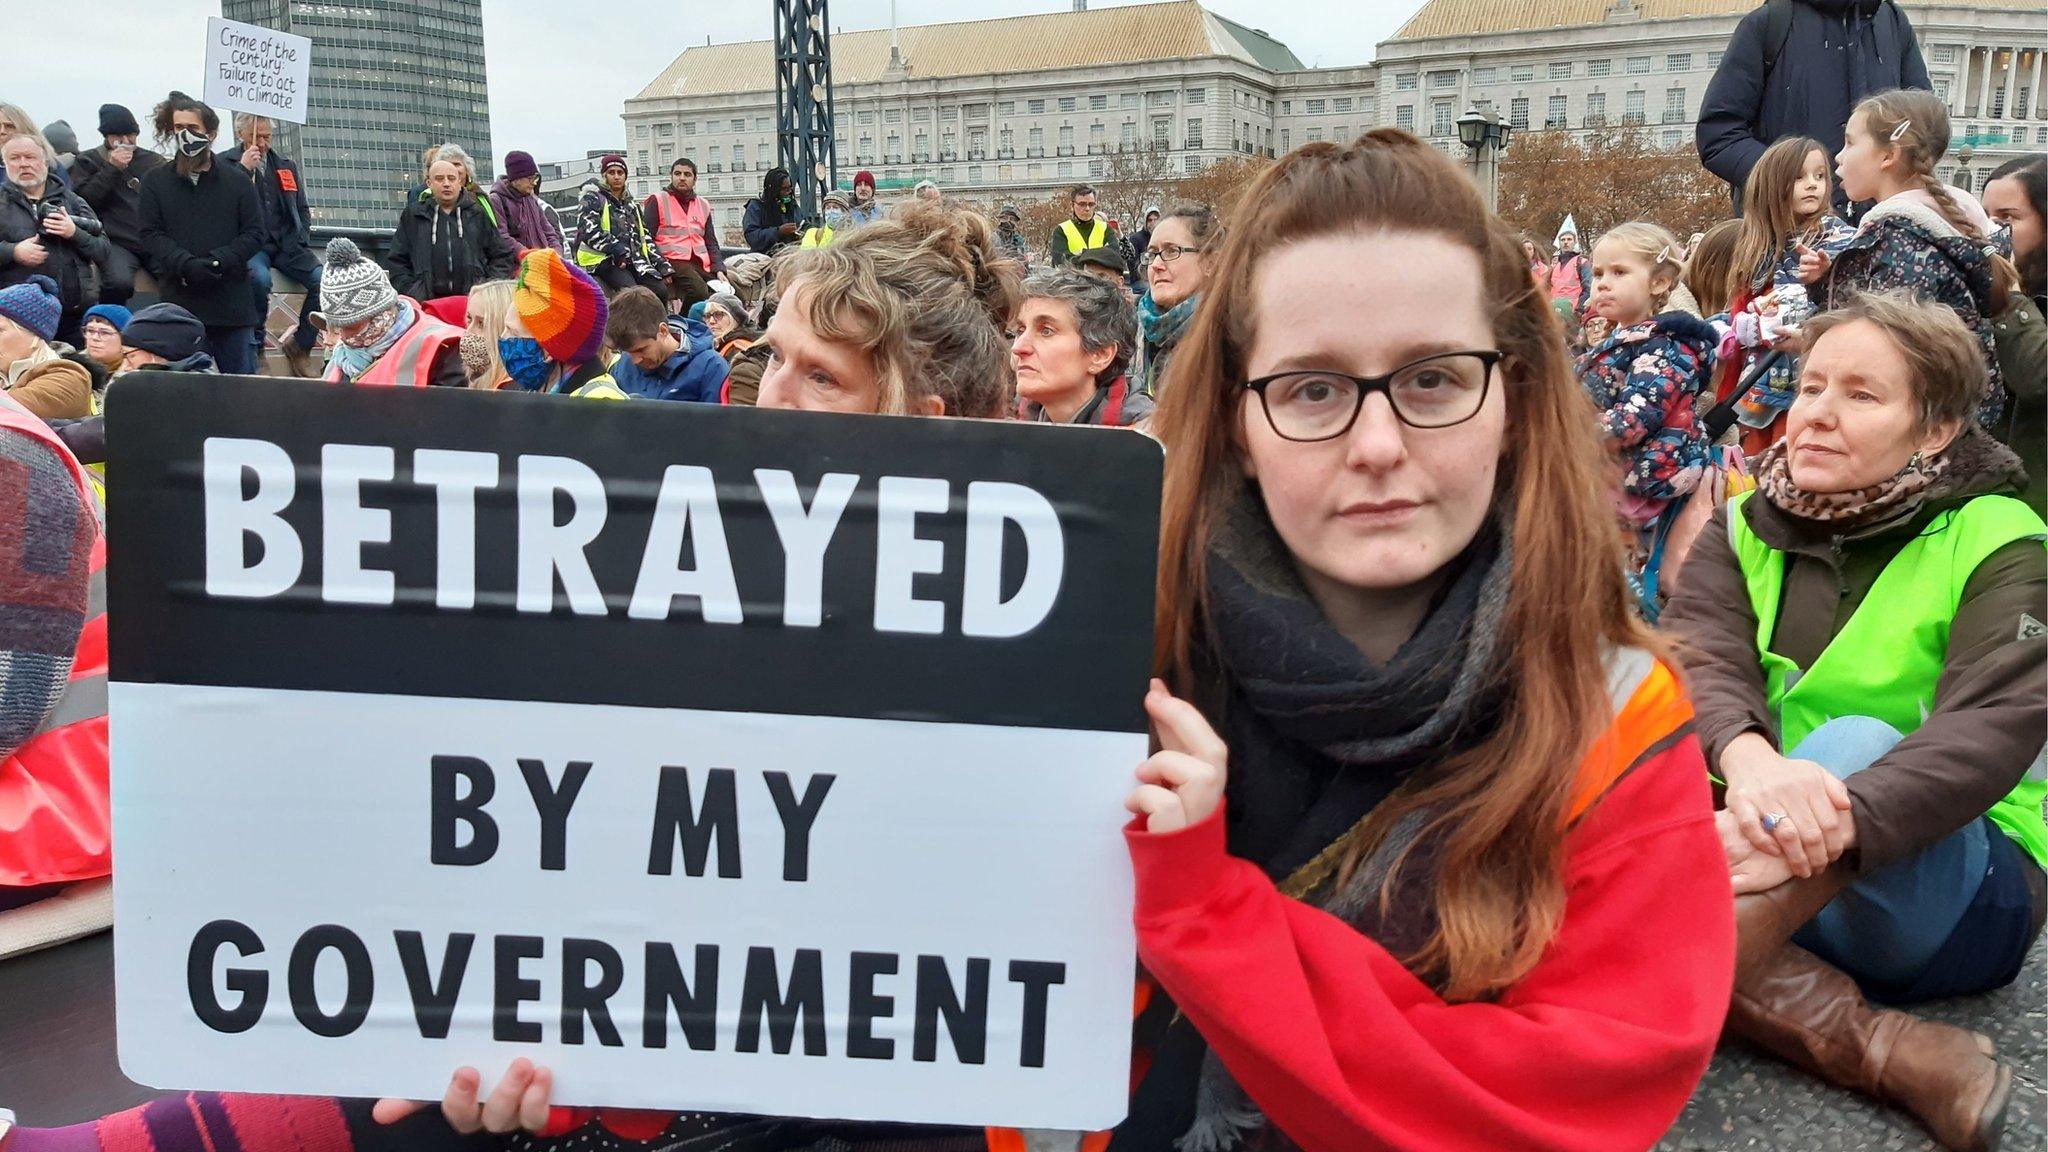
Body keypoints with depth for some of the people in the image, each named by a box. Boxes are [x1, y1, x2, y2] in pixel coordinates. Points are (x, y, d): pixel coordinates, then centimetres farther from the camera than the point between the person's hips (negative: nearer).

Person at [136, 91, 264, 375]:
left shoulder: (237, 181, 8)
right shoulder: (156, 181, 9)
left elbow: (254, 234, 2)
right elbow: (151, 235, 2)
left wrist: (218, 261, -13)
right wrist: (186, 264, -16)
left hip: (231, 301, 0)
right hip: (179, 302, 0)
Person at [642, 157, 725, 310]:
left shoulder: (703, 205, 21)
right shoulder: (657, 201, 6)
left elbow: (711, 242, 22)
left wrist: (719, 269, 4)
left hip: (701, 263, 6)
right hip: (674, 261, -6)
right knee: (700, 292, -31)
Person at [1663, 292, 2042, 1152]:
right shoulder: (1743, 532, 4)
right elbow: (1698, 663, -15)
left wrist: (1828, 827, -43)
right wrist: (1748, 758, -41)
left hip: (1944, 894, -3)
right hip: (1782, 886, 4)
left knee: (1854, 744, -34)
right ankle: (1893, 1055, -34)